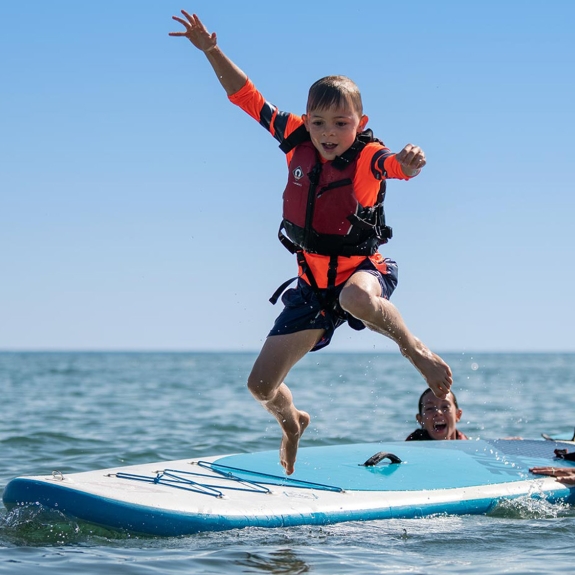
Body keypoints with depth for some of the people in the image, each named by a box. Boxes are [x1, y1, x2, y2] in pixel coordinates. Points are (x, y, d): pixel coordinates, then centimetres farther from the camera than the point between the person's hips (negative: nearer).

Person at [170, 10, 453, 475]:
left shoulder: (368, 157, -19)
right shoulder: (298, 142, -7)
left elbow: (396, 164, -42)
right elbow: (247, 97, -1)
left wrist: (409, 162, -65)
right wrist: (212, 51, -9)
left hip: (363, 270, -4)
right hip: (312, 284, 5)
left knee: (356, 297, -44)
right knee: (262, 385, 3)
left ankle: (415, 349, -13)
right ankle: (291, 423, 41)